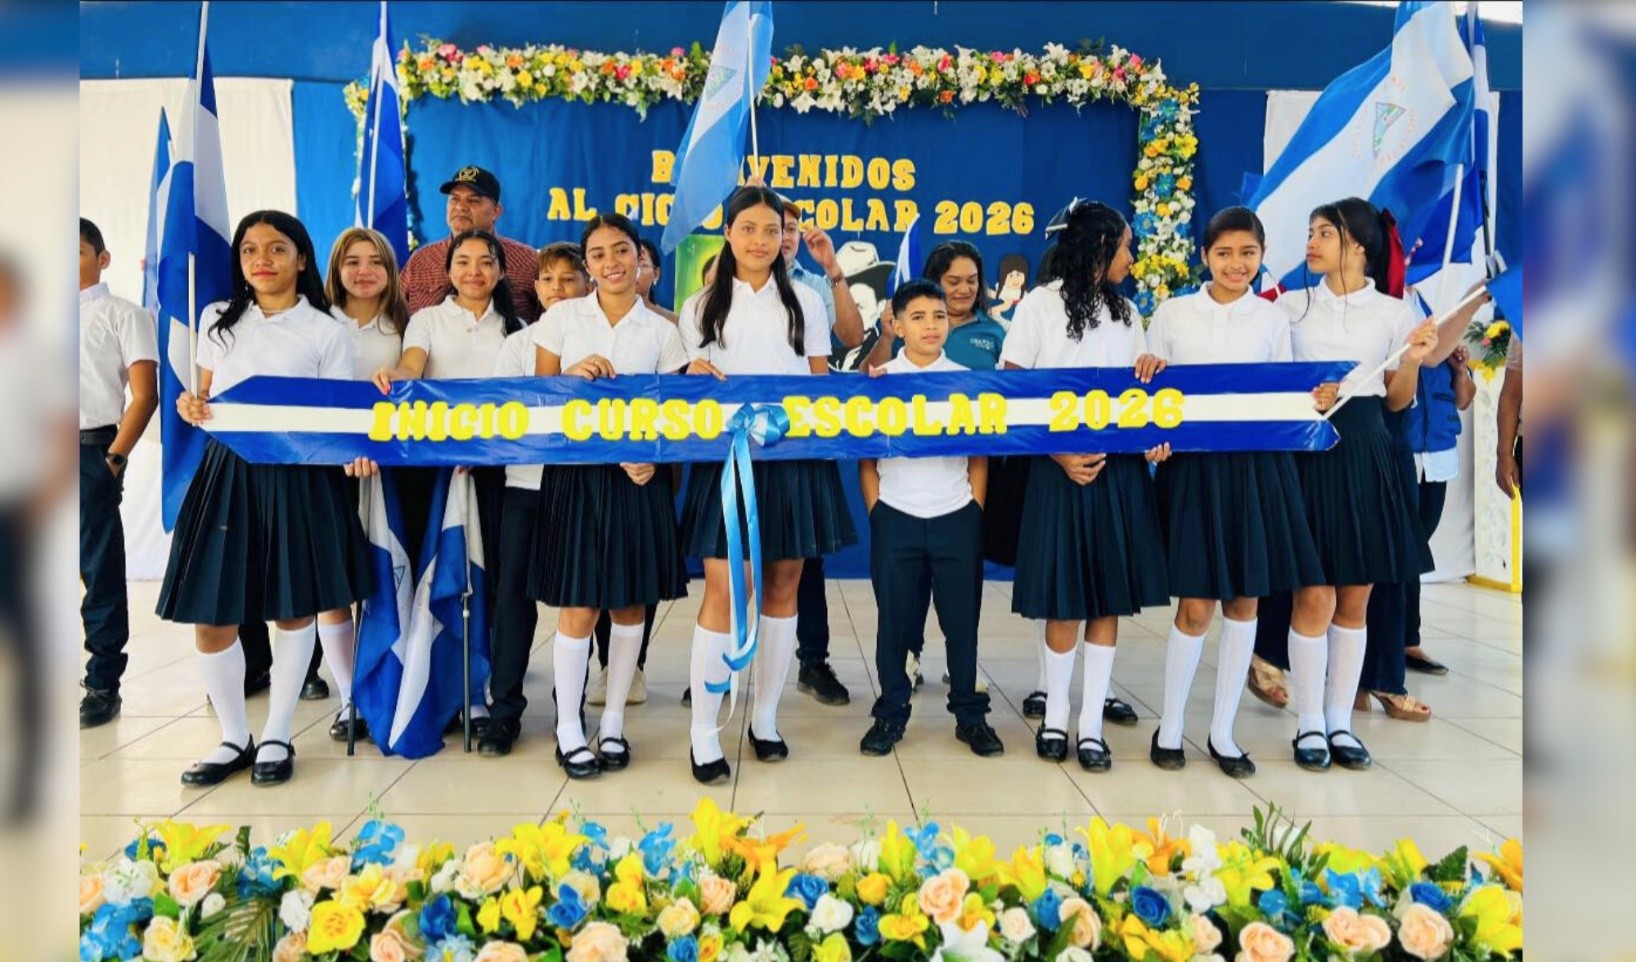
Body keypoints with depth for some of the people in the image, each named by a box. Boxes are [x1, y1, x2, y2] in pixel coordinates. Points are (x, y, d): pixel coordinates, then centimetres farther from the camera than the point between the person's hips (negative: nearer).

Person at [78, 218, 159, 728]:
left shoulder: (122, 314, 2)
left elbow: (145, 394, -4)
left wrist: (115, 457, -10)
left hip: (92, 451, -5)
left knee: (99, 570, -1)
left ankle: (103, 684, 5)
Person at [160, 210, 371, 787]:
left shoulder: (326, 331, 2)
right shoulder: (217, 321, 12)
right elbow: (205, 396, 18)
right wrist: (191, 406, -6)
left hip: (299, 475, -3)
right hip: (227, 471, 3)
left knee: (295, 610, 6)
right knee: (212, 619, 2)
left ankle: (277, 738, 22)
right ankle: (234, 739, 21)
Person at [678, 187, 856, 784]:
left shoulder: (805, 302, 12)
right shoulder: (701, 307, 10)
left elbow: (822, 380, 11)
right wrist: (696, 375, -10)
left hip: (795, 456, 2)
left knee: (783, 585, 5)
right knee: (723, 589, -9)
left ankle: (765, 719, 18)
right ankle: (703, 734, -1)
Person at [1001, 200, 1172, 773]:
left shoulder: (1126, 312, 15)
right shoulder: (1040, 304, 0)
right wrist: (1060, 456, -12)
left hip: (1120, 468, 5)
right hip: (1061, 466, -4)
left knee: (1111, 597, 4)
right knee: (1065, 601, 0)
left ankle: (1090, 725, 13)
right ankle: (1055, 717, 19)